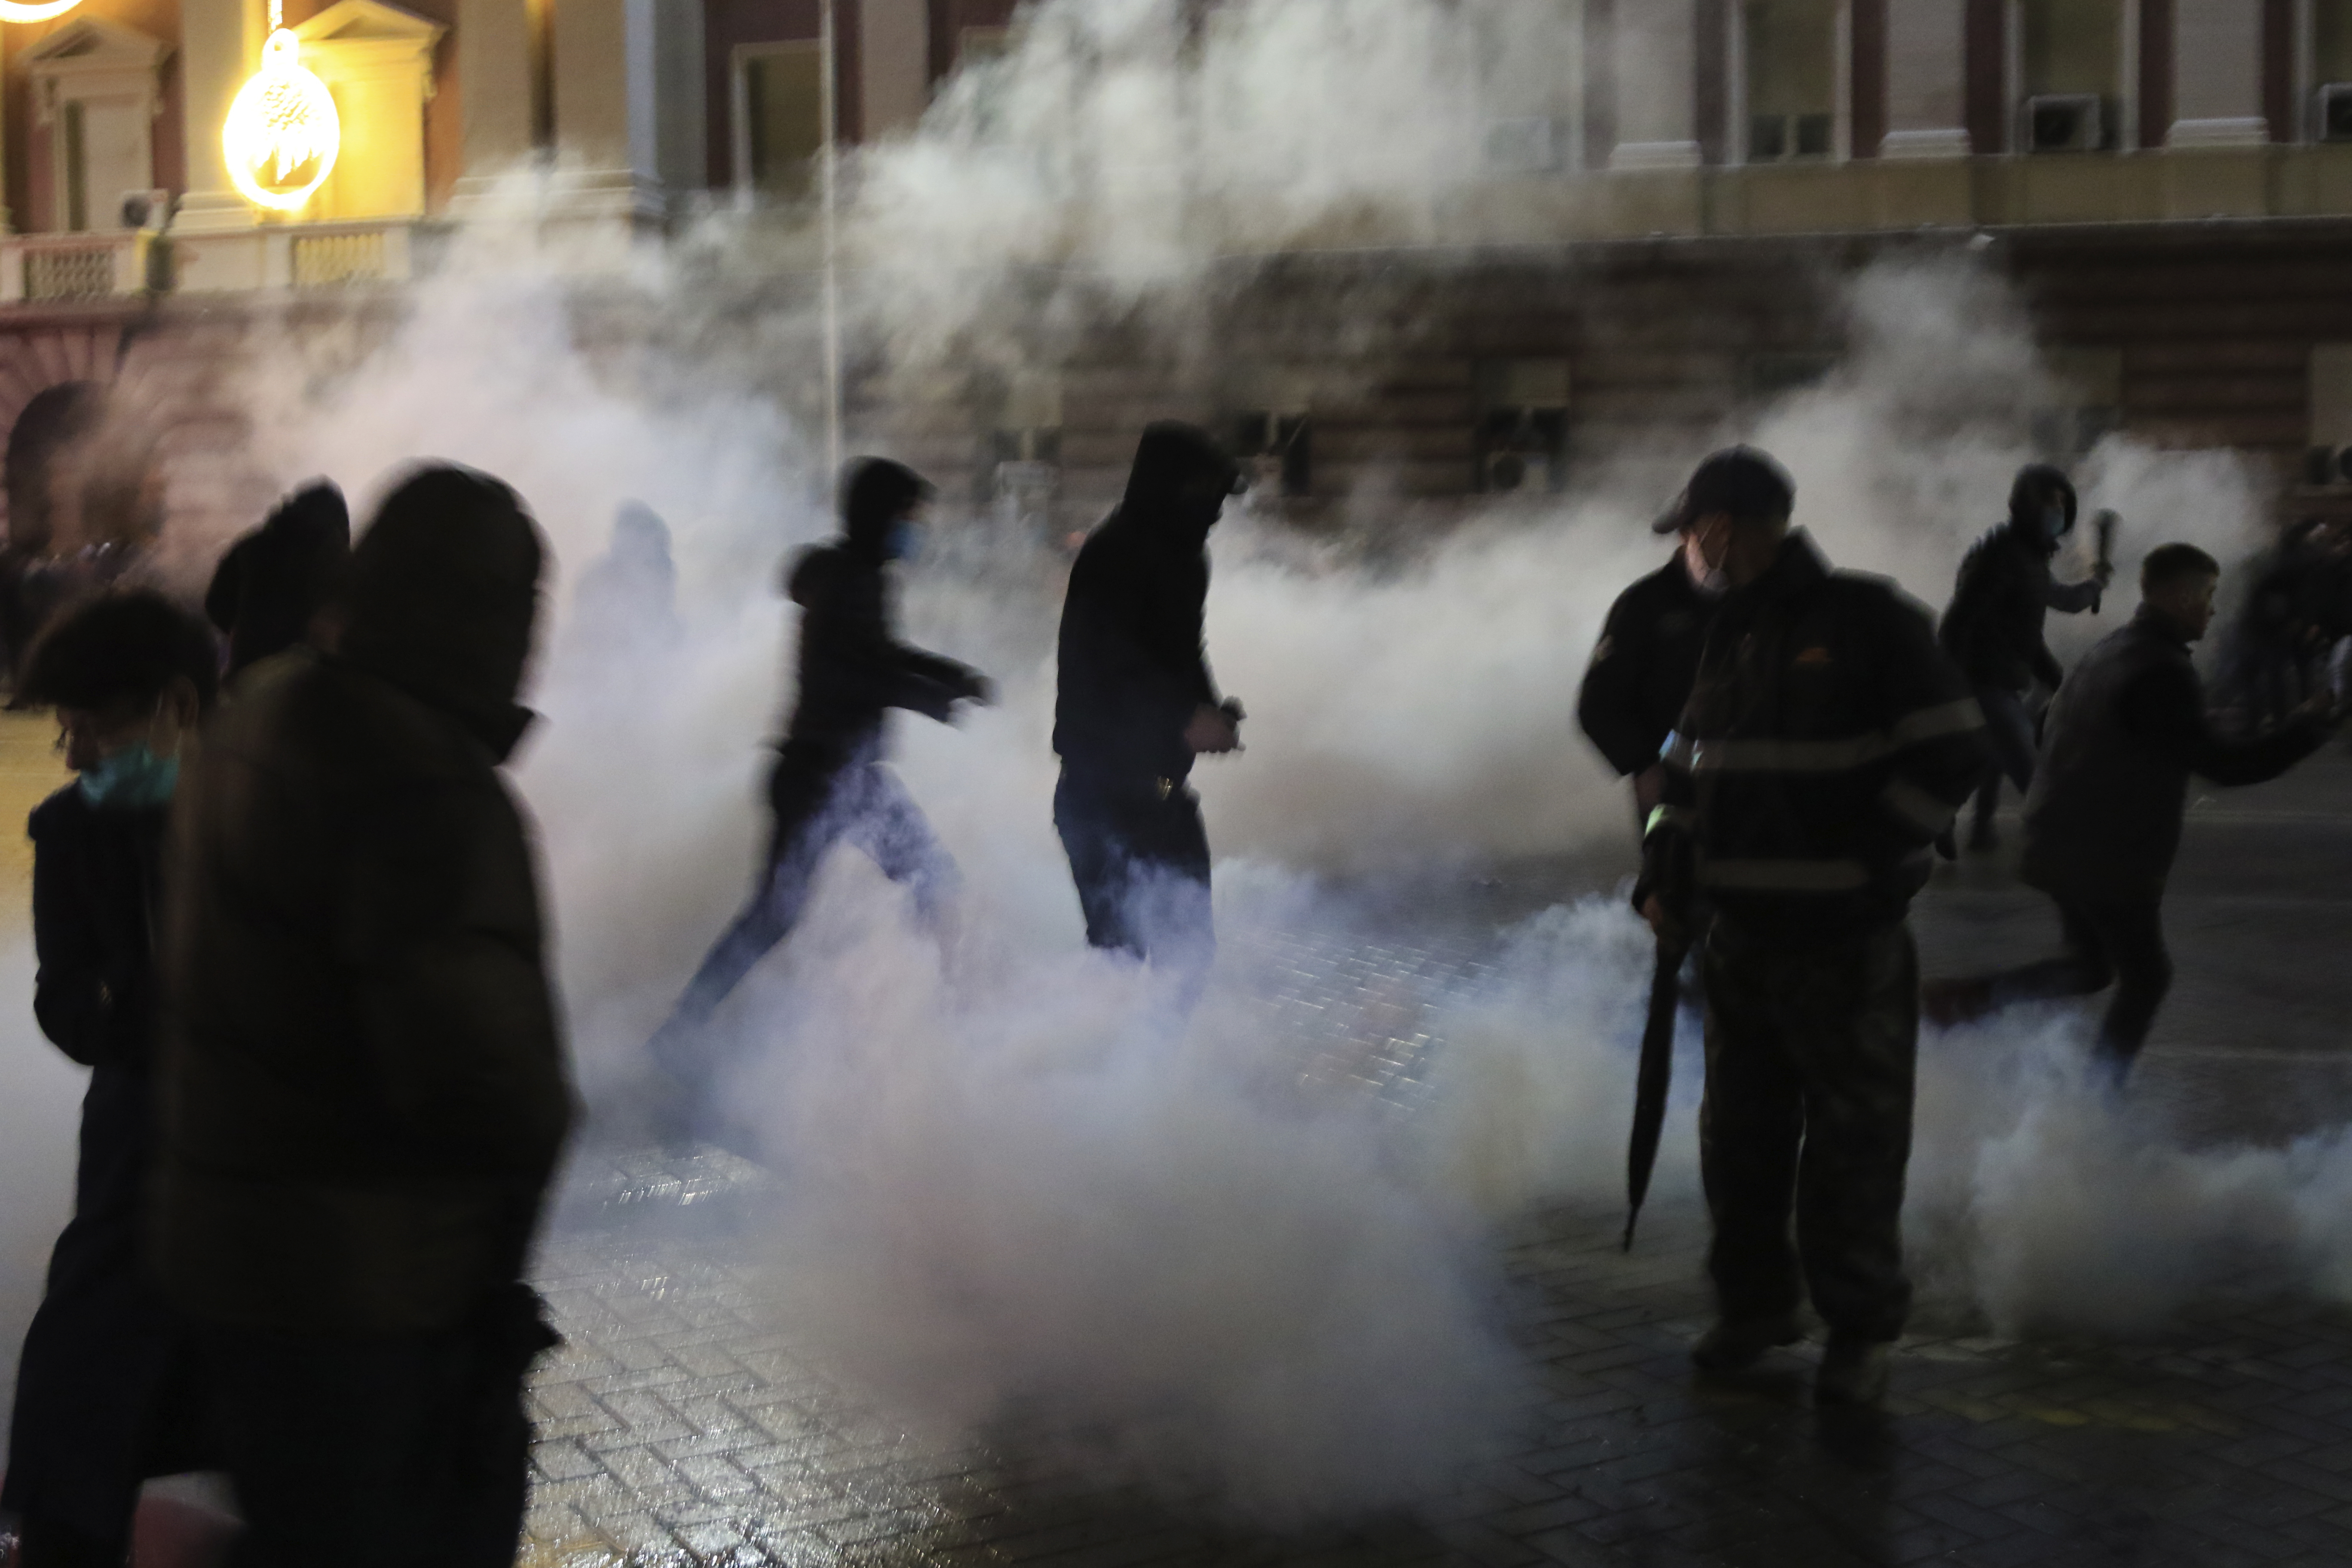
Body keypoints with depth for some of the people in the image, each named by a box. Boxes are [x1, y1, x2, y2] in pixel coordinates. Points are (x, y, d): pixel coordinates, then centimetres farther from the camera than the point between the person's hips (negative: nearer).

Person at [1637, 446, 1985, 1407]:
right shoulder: (1725, 636, 13)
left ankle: (1859, 1330, 13)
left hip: (1845, 940, -6)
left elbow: (1949, 753, -10)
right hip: (1740, 933, 6)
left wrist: (1868, 862, -13)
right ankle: (1753, 1306, 27)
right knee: (1739, 1136, 12)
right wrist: (1664, 876, 7)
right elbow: (1687, 770, 21)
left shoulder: (1868, 622, -7)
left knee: (1853, 1138, 1)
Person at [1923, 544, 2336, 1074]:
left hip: (2063, 845, 9)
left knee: (2092, 965, 20)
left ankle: (1973, 994, 3)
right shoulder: (2163, 672, -20)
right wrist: (2307, 727, -13)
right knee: (2146, 979, 8)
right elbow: (2219, 764, -22)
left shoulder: (2108, 653, 10)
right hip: (2115, 860, -9)